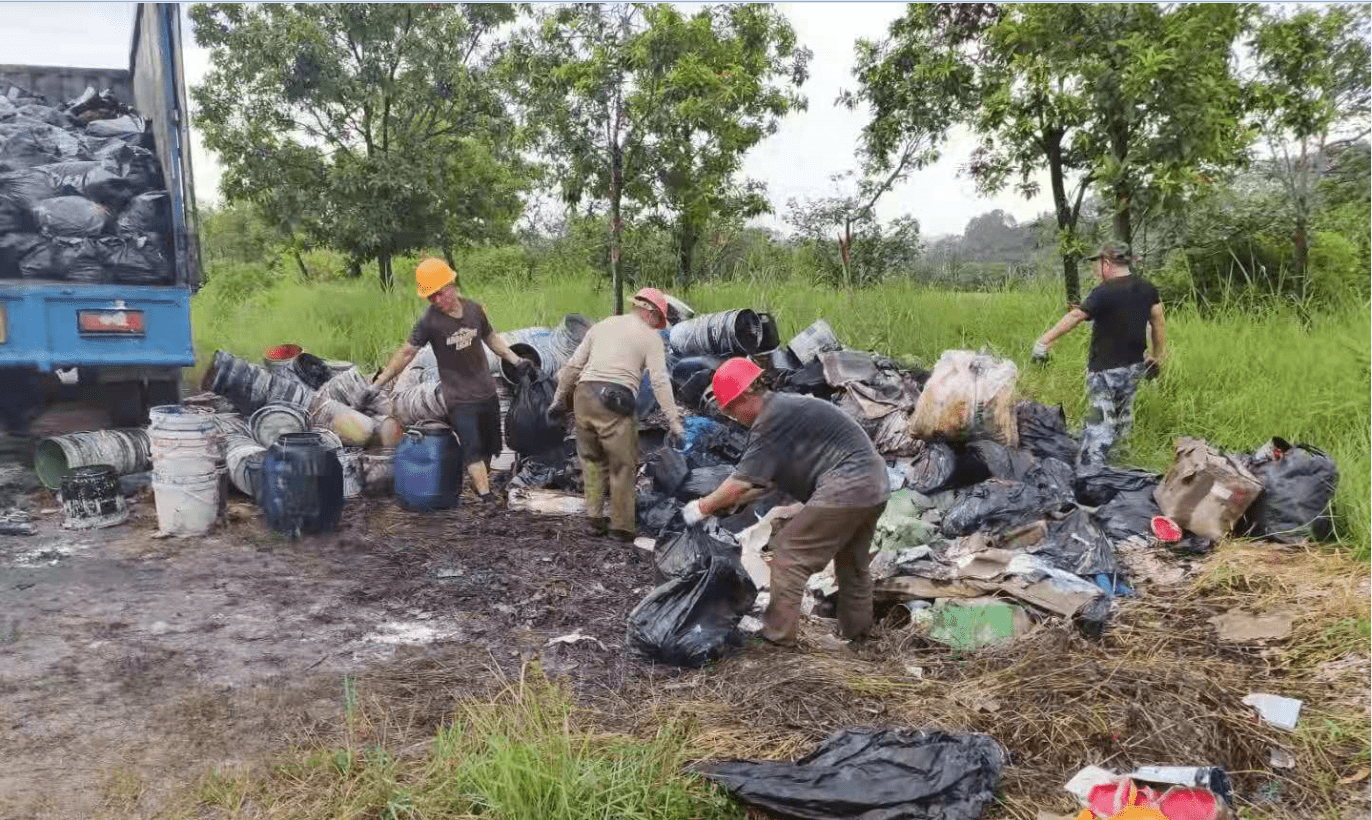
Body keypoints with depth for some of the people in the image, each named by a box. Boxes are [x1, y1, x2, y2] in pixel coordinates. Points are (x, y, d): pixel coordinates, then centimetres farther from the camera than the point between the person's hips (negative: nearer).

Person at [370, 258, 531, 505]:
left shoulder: (473, 309, -1)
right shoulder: (429, 321, -14)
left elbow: (491, 338, 15)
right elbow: (406, 353, -9)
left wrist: (516, 360, 12)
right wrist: (378, 384, -9)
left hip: (487, 391, 5)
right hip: (459, 399, -5)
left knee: (489, 447, 14)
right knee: (473, 450, -12)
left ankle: (480, 484, 36)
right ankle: (487, 499, -10)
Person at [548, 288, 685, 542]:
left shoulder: (602, 325, 22)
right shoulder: (651, 337, 8)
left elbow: (573, 365, 19)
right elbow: (660, 381, -2)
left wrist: (559, 398, 26)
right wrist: (674, 421, -2)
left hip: (584, 394, 5)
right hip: (616, 402, -5)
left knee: (591, 458, 20)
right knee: (622, 466, 7)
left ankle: (595, 517, 21)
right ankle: (621, 526, 13)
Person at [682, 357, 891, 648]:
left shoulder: (772, 419, -13)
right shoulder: (786, 408, 18)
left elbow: (742, 480, -14)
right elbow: (768, 478, 22)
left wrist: (703, 507, -3)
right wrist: (734, 500, 16)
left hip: (844, 487, -10)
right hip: (877, 485, 10)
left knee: (789, 553, -1)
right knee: (853, 562, 25)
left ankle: (778, 633, 6)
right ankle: (856, 630, 37)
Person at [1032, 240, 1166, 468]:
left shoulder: (1104, 293, -19)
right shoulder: (1147, 288, 5)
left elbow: (1074, 317, -21)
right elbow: (1158, 322, 10)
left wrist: (1044, 341, -18)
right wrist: (1157, 356, 19)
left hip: (1106, 368, -7)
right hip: (1135, 365, 7)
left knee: (1100, 423, -8)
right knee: (1123, 413, 21)